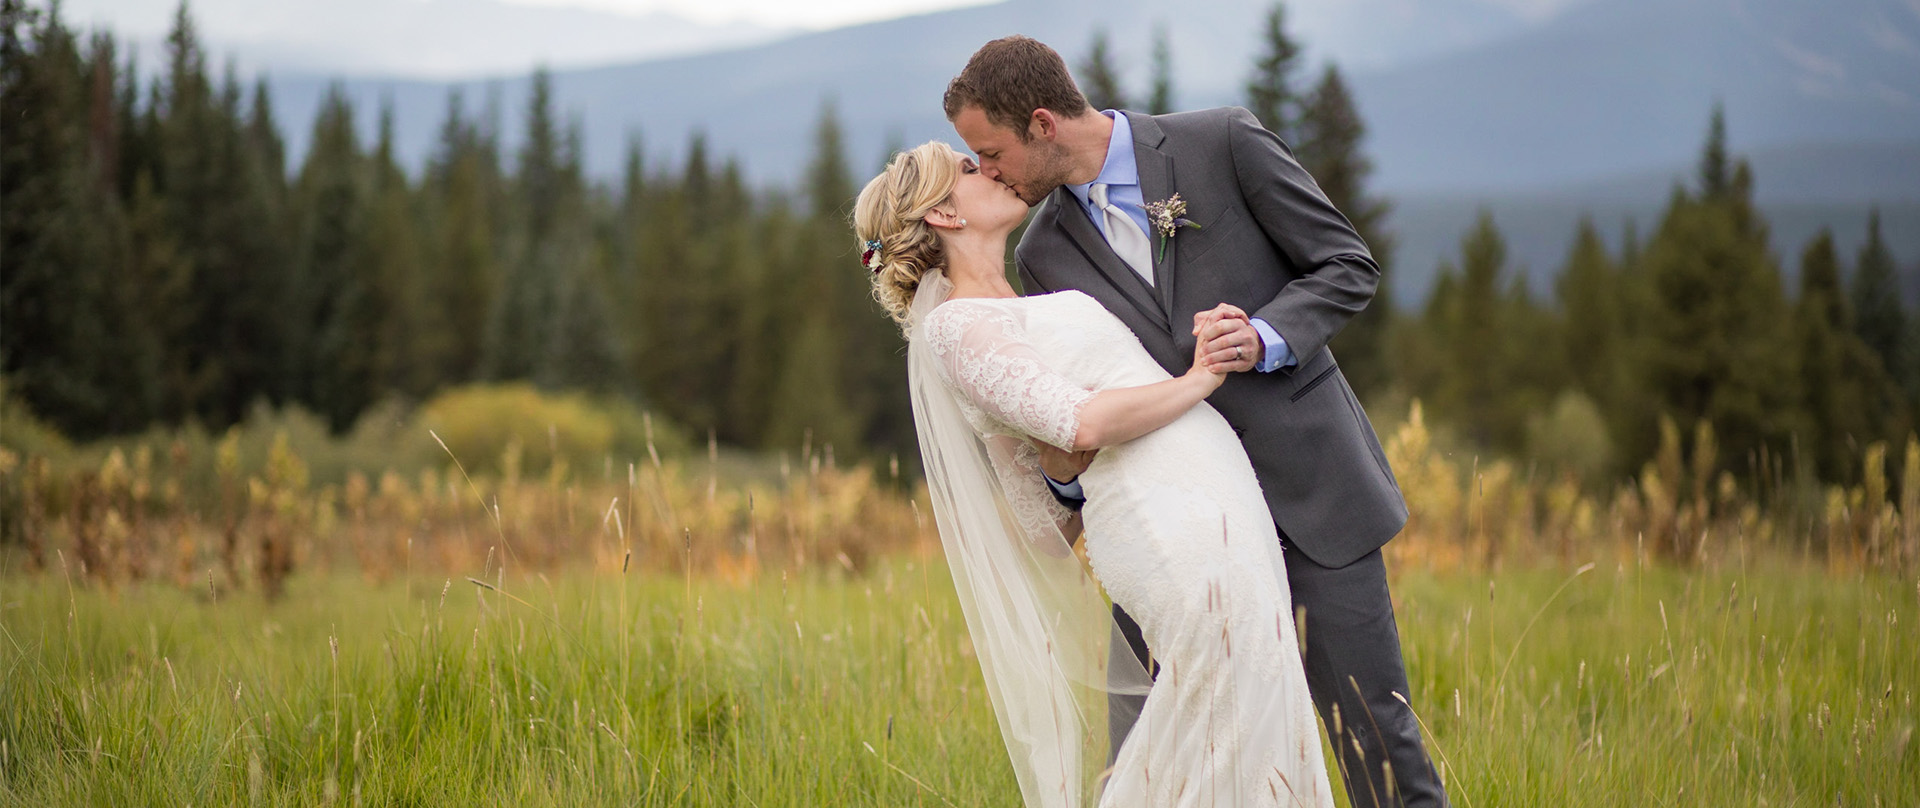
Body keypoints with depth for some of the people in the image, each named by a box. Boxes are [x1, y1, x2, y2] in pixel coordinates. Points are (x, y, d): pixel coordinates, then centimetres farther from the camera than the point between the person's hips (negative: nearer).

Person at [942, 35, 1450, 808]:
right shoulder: (1046, 254, 5)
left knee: (1370, 722, -1)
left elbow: (1349, 265, -3)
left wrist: (1265, 339, -19)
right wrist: (1064, 471, -11)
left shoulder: (1222, 143, -6)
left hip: (1312, 482, -3)